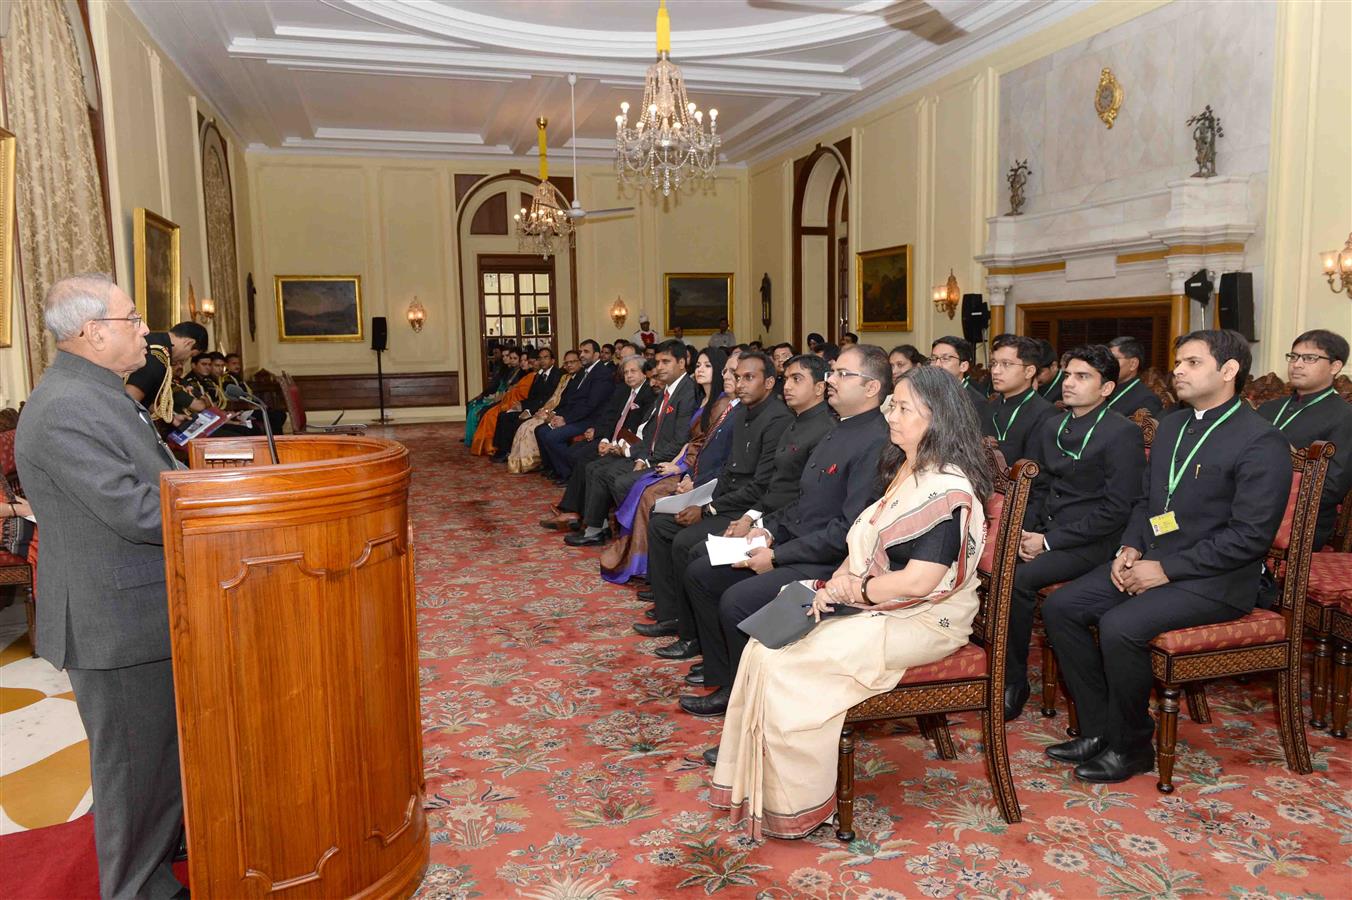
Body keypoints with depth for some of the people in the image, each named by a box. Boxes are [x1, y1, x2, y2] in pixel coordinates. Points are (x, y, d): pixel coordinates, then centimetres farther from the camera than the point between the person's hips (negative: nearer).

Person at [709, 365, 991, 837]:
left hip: (921, 623, -9)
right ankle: (752, 779, 1)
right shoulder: (906, 471, 11)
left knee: (783, 661, -21)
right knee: (767, 643, -7)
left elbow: (918, 582, -24)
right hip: (878, 606, 9)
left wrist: (851, 590, -12)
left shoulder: (947, 490, -19)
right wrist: (839, 582, -3)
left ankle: (795, 806, -4)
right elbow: (869, 546, 14)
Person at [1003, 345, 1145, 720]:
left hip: (1090, 543, -6)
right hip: (1043, 532, 6)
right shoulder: (1051, 426, 12)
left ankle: (1013, 682, -11)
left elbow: (1117, 509, -14)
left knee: (1018, 579, -28)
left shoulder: (1122, 433, -9)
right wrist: (1026, 530, -3)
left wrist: (1050, 541, -16)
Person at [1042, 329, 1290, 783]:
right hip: (1150, 561, 8)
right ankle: (1098, 730, 4)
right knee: (1060, 608, -6)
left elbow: (1250, 536, -19)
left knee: (1120, 626, -30)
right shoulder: (1171, 426, 13)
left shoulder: (1262, 442, -12)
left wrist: (1165, 570, -19)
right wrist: (1131, 548, 1)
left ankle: (1131, 746, -6)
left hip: (1212, 580, -8)